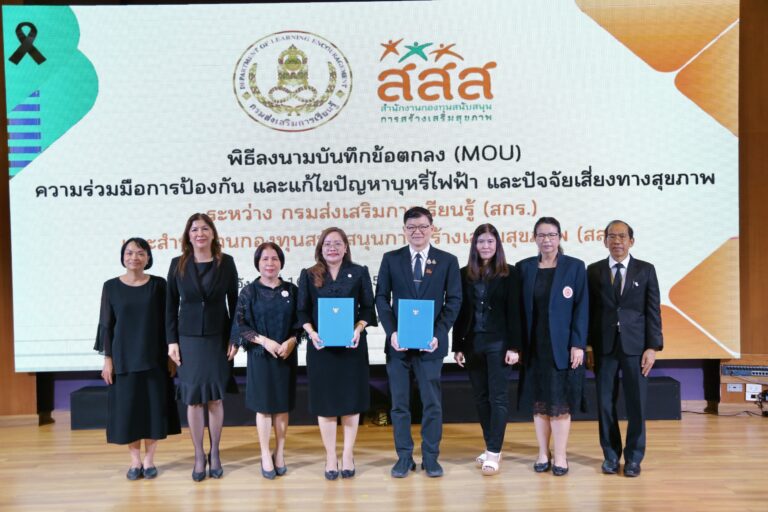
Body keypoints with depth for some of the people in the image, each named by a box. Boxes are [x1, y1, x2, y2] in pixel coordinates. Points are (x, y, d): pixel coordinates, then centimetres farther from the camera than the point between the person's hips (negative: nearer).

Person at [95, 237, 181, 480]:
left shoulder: (158, 284, 0)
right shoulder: (111, 286, 1)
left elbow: (167, 321, 2)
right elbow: (106, 325, 3)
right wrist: (107, 358, -2)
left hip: (154, 356, 0)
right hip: (123, 357, 0)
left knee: (153, 405, 4)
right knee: (127, 406, 4)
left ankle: (149, 459, 17)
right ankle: (135, 460, 19)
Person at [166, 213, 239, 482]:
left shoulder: (226, 262, -1)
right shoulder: (178, 264, 1)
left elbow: (234, 301, 2)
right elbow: (171, 305, 3)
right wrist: (172, 341, -2)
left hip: (218, 338, 0)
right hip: (188, 338, 1)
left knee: (215, 398, 5)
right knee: (193, 398, 4)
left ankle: (214, 454, 19)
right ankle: (199, 456, 16)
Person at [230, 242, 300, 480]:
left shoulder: (291, 290, 4)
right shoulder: (249, 292, 0)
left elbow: (300, 322, 5)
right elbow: (239, 324, -4)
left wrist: (291, 341, -13)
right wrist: (263, 340, -15)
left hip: (286, 355, 2)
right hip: (260, 355, -1)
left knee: (283, 406, 7)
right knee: (264, 406, 5)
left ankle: (279, 453, 21)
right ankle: (265, 456, 16)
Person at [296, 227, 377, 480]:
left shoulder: (359, 272, 4)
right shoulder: (308, 275, 5)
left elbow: (368, 308, 2)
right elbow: (302, 311, 3)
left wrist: (359, 329, -15)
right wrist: (311, 332, -14)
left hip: (352, 345, 0)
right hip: (321, 346, 0)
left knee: (351, 398, 6)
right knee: (325, 400, 5)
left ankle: (348, 454, 21)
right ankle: (330, 456, 18)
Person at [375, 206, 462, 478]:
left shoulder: (448, 260, 3)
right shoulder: (391, 259, 5)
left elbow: (453, 301, 0)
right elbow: (382, 298, 3)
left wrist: (438, 334, -12)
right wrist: (392, 332, -10)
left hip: (430, 343, -1)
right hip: (398, 342, 1)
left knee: (432, 403, 6)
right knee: (399, 403, 8)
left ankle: (431, 457, 21)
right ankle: (404, 457, 21)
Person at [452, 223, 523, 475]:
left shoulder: (509, 273, -1)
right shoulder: (465, 274, 7)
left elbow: (514, 312, -4)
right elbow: (459, 312, 7)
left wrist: (514, 346, -10)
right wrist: (457, 346, 3)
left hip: (498, 343, -3)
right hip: (472, 344, 4)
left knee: (498, 397, -2)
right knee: (481, 397, 10)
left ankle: (494, 452, 3)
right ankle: (490, 448, 21)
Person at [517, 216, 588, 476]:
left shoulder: (575, 266, -2)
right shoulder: (524, 268, 5)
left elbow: (581, 308, -4)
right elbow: (520, 309, 5)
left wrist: (578, 344, -10)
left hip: (562, 346, -2)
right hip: (534, 347, 3)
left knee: (560, 402, 2)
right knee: (539, 402, 9)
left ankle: (560, 456, 13)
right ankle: (543, 454, 21)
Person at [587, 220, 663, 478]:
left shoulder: (646, 270, 4)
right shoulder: (594, 271, 5)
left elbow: (653, 311, 1)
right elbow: (589, 310, 5)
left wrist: (652, 347, -5)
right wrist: (587, 345, 1)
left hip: (636, 346, 0)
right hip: (604, 347, 1)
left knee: (636, 404, 4)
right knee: (605, 403, 5)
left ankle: (633, 457, 19)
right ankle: (611, 455, 20)